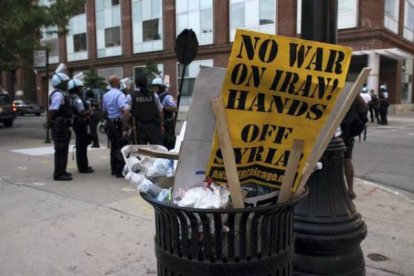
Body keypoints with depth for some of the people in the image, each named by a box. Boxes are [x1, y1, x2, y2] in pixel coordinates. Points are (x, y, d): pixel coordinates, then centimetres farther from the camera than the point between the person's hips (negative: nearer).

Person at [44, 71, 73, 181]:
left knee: (63, 149, 17)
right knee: (61, 150, -7)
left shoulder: (61, 94, 17)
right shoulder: (58, 94, -16)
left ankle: (61, 171, 27)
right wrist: (48, 123, -20)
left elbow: (53, 110, 20)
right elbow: (52, 110, -24)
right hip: (59, 126, -10)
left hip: (62, 126, 10)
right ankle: (58, 174, -3)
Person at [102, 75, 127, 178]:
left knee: (113, 146, 14)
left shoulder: (106, 95, 12)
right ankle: (120, 170, -5)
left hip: (110, 122, 8)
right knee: (121, 146, -4)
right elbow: (123, 109, -26)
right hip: (119, 123, -8)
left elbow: (104, 111, 18)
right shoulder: (119, 94, -13)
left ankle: (114, 169, 20)